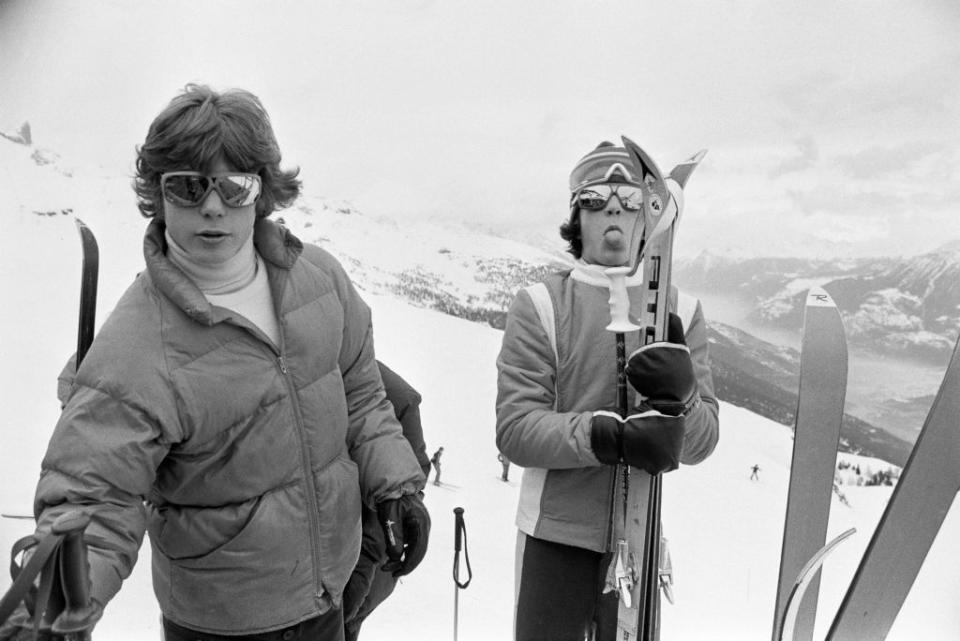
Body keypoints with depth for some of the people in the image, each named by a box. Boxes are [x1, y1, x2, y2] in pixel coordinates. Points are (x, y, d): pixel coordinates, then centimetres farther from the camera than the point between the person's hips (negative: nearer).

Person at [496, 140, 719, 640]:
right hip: (555, 537, -2)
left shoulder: (680, 311, 2)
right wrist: (610, 437, -26)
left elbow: (700, 444, -2)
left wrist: (679, 399, -23)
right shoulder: (539, 305, -5)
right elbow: (514, 428, -13)